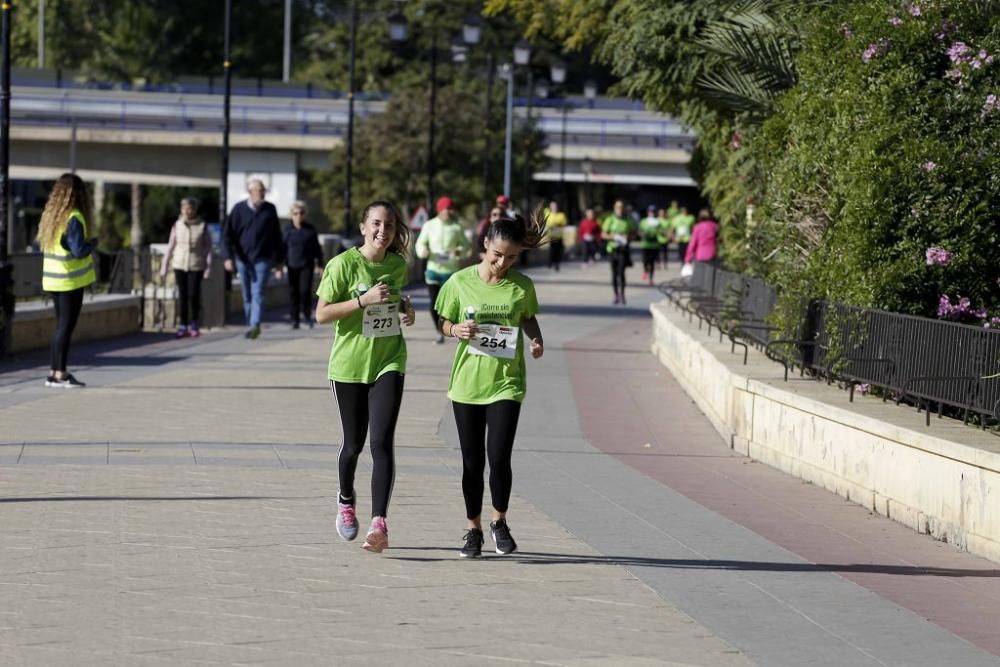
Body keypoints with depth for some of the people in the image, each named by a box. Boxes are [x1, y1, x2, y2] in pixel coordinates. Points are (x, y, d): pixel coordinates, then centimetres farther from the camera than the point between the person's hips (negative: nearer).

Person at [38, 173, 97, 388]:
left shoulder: (50, 215, 7)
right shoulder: (73, 218, -17)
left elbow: (41, 244, 15)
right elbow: (79, 250, -23)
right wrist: (93, 243, -4)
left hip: (53, 280, 8)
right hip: (71, 280, -8)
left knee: (61, 326, 15)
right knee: (66, 327, -3)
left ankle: (54, 372, 16)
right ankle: (60, 374, -3)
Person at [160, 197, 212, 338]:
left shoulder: (202, 226, -3)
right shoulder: (177, 226, 2)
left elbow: (208, 248, 0)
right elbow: (170, 247, 7)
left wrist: (208, 268, -5)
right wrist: (164, 266, 7)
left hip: (196, 266, -2)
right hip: (179, 264, 2)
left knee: (193, 294, -5)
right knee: (182, 295, 2)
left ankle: (193, 323, 13)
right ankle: (183, 325, 8)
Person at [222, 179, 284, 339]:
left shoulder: (270, 210, 3)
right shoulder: (239, 210, 0)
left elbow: (276, 236, 10)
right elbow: (227, 234, -1)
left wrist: (278, 262, 10)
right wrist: (228, 257, -12)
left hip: (262, 260, -1)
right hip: (243, 259, 1)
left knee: (257, 294, -14)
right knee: (247, 296, 8)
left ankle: (255, 325, -23)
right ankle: (251, 325, 17)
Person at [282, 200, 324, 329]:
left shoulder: (310, 230, 3)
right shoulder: (288, 230, 2)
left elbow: (316, 248, 9)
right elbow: (282, 248, 5)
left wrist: (320, 264, 9)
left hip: (307, 265, -1)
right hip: (292, 265, 1)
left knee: (305, 290, -10)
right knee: (293, 292, 1)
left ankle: (307, 315, 8)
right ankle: (295, 319, 7)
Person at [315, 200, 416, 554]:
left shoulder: (398, 265, 3)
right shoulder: (344, 264, -11)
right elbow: (322, 314, -13)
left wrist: (406, 310, 1)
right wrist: (364, 300, -22)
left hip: (389, 363, 2)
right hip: (349, 364, -2)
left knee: (382, 442, -14)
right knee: (354, 443, 12)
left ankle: (379, 523, -22)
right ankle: (346, 499, 43)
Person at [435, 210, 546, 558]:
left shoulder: (522, 285, -2)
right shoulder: (461, 282, -3)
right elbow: (444, 322, 8)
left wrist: (536, 340, -4)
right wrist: (457, 330, -14)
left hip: (506, 382, -1)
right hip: (467, 382, 1)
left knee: (499, 457, -11)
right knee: (472, 462, 7)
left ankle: (500, 522, 13)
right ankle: (473, 529, 23)